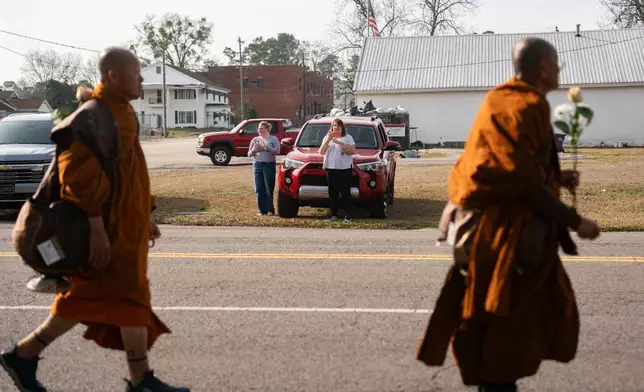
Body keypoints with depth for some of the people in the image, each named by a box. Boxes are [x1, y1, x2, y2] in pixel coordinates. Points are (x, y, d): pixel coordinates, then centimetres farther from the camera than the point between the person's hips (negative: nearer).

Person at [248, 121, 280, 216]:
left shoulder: (273, 139, 5)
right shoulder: (255, 140, 15)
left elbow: (277, 151, -9)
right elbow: (249, 154, 16)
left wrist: (266, 147, -19)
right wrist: (253, 150, -6)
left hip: (269, 165, -3)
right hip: (257, 165, 3)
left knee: (269, 189, -5)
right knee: (259, 189, 0)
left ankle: (270, 210, 2)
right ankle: (262, 210, 6)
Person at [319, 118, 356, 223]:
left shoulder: (348, 138, 7)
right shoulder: (327, 137, 18)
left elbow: (352, 151, -7)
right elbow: (321, 152, 5)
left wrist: (339, 142, -13)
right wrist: (328, 140, -7)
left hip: (345, 168, -3)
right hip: (330, 168, 3)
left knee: (346, 193, -7)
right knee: (333, 193, 3)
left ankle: (348, 216, -5)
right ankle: (334, 215, 8)